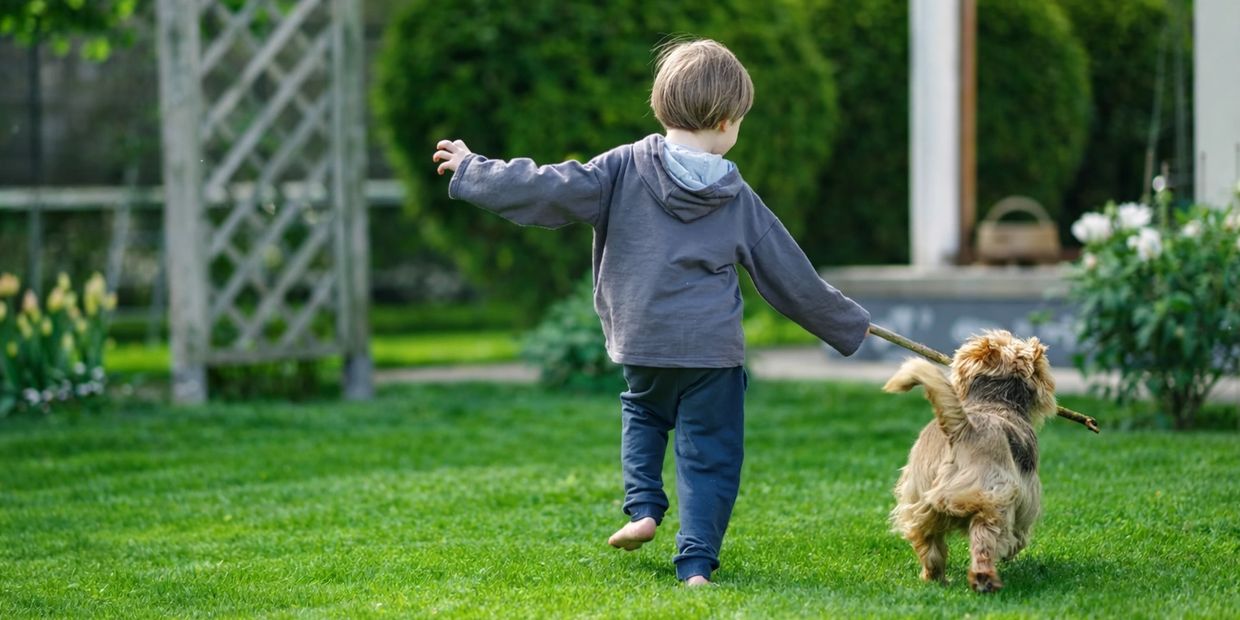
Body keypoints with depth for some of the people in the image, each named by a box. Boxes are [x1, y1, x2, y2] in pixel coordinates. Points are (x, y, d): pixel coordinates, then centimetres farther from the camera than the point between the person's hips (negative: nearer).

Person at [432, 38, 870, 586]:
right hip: (712, 350, -1)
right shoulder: (738, 200, 0)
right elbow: (790, 276, 7)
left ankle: (643, 506, 13)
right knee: (710, 454, 8)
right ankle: (696, 560, 1)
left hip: (640, 343, 1)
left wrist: (472, 173, -1)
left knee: (643, 414, 30)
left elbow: (553, 191, -10)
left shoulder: (625, 168, -5)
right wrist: (848, 326, 19)